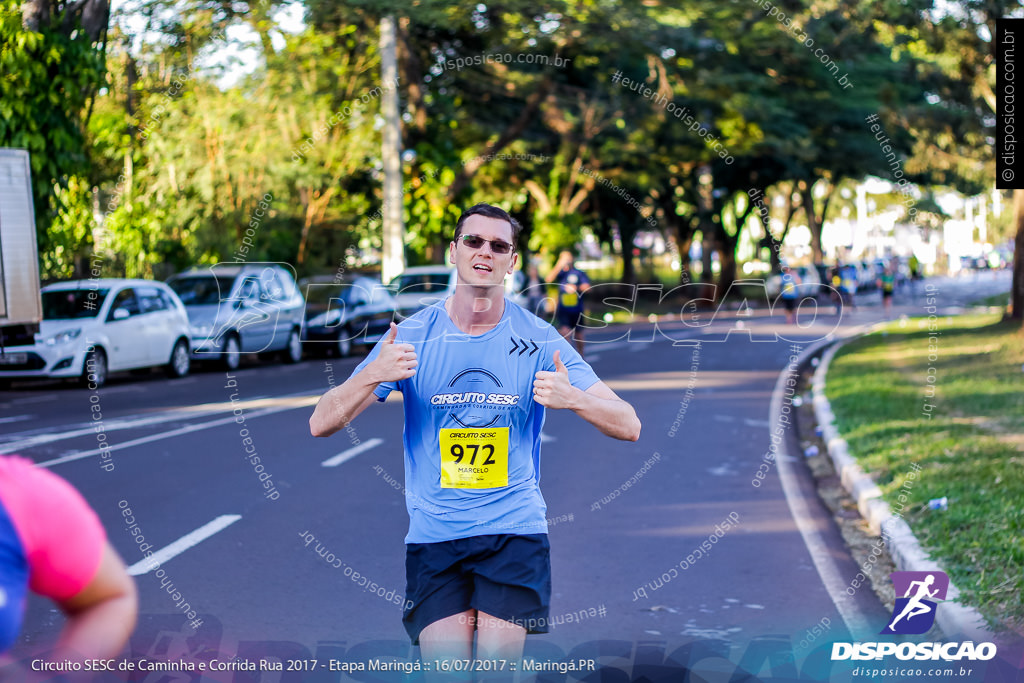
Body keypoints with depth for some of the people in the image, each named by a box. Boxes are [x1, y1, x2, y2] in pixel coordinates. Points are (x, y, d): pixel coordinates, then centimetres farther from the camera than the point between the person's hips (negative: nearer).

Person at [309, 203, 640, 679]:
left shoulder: (538, 340, -1)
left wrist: (574, 399, -24)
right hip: (433, 535, 0)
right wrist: (373, 376, -23)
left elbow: (629, 426, -3)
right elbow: (321, 424, -4)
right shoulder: (411, 336, 0)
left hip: (514, 532, 0)